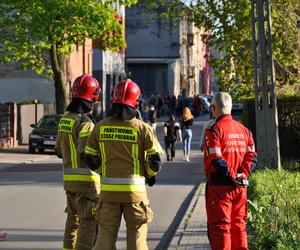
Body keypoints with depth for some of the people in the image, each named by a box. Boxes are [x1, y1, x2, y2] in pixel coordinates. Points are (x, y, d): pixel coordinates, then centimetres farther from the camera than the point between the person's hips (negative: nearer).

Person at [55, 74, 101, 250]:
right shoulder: (86, 123, -17)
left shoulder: (64, 120, 9)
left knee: (73, 220, 19)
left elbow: (59, 150, 17)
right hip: (87, 179, -8)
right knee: (89, 223, -4)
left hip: (69, 179, 8)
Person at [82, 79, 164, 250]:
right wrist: (151, 174, 13)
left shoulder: (101, 127, 1)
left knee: (106, 233, 8)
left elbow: (89, 157, 7)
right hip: (134, 189, -2)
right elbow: (157, 158, -8)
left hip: (108, 189, 2)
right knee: (137, 235, 8)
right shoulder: (142, 128, -7)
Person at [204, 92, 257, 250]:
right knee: (238, 225, 15)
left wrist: (231, 175, -11)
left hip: (219, 185, -6)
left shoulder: (214, 130, -11)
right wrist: (243, 174, -3)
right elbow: (252, 156, 6)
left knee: (219, 225, -1)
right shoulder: (244, 130, 9)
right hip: (240, 186, 6)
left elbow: (215, 159, -18)